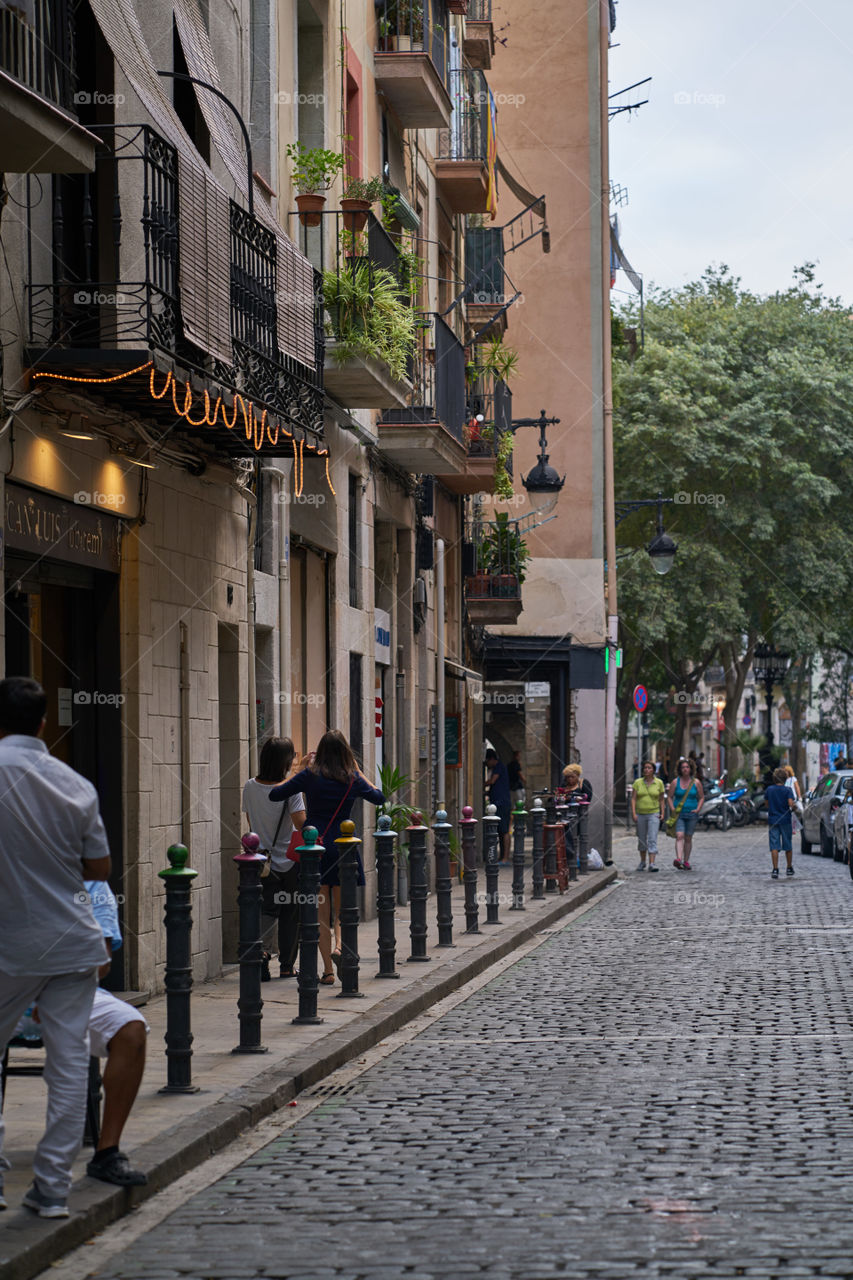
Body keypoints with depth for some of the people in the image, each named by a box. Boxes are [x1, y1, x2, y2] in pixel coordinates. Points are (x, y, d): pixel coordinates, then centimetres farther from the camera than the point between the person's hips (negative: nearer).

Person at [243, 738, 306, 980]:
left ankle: (262, 949, -20)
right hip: (289, 861, -3)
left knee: (267, 910, 7)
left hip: (263, 860, 3)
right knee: (290, 914, 10)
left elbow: (251, 822, 9)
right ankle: (287, 966, 16)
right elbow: (302, 825, -21)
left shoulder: (250, 788, -2)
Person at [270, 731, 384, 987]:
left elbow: (275, 794, 0)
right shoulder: (353, 779, 1)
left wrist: (299, 770, 7)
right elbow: (379, 797, 19)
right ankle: (339, 945, -14)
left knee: (321, 912, 5)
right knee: (343, 907, 15)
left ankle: (328, 971, 3)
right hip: (343, 847, 1)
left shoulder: (310, 776, -5)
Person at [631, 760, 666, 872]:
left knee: (652, 839, -12)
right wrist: (633, 813, -10)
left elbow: (661, 799, 8)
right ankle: (642, 862, 28)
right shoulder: (638, 782, 2)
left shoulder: (659, 783, 2)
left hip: (654, 814, -2)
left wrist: (662, 813, 1)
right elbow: (633, 799, -1)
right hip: (640, 814, 2)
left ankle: (652, 864, -18)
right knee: (641, 840, 12)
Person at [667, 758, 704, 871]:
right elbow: (669, 796, 7)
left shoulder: (696, 782, 4)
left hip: (691, 814, 2)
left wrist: (698, 809, -4)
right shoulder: (675, 782, 1)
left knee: (688, 839, 7)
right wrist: (672, 808, -7)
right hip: (679, 814, -2)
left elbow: (702, 797, 10)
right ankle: (678, 859, -31)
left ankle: (686, 862, 14)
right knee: (679, 836, -18)